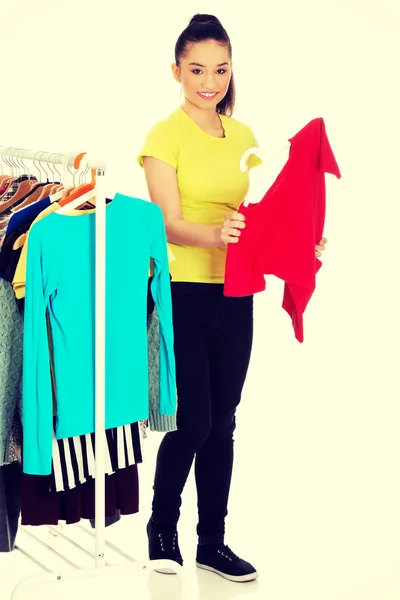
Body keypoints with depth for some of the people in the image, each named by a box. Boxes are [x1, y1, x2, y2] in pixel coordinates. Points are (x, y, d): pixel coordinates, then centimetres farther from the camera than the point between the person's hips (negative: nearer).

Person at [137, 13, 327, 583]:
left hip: (233, 295, 5)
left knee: (222, 424, 9)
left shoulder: (244, 137, 11)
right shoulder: (165, 135, -6)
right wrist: (216, 235, -34)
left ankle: (212, 541, 21)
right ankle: (161, 528, 19)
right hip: (182, 292, -5)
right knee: (193, 422, -4)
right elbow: (169, 223, -15)